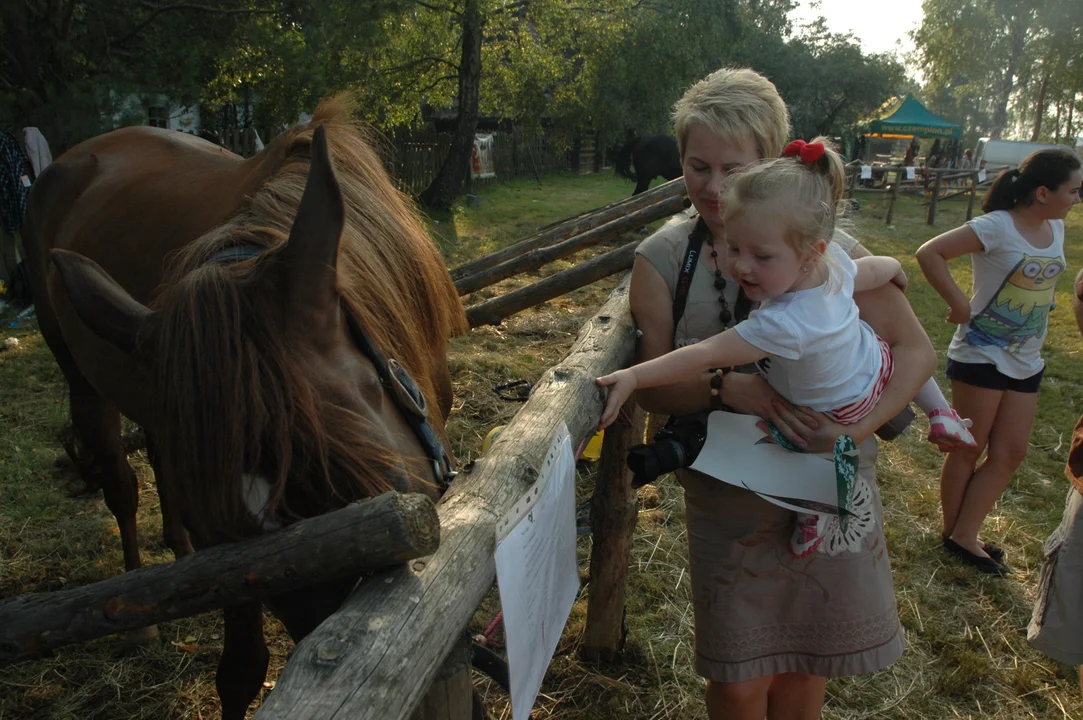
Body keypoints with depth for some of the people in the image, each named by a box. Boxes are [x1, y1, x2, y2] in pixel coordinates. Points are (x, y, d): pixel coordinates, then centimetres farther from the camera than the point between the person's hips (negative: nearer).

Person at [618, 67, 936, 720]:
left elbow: (916, 349, -5)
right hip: (728, 502, 0)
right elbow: (654, 387, -9)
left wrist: (860, 427, -20)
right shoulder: (661, 260, -9)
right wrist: (726, 389, -28)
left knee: (805, 665, 19)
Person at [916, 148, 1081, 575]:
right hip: (981, 356, -7)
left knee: (1011, 453, 8)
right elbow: (929, 254, -24)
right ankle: (952, 533, 22)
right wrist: (959, 305, -22)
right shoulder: (997, 227, -18)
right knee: (969, 450, 5)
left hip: (1026, 361, 8)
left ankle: (965, 537, 19)